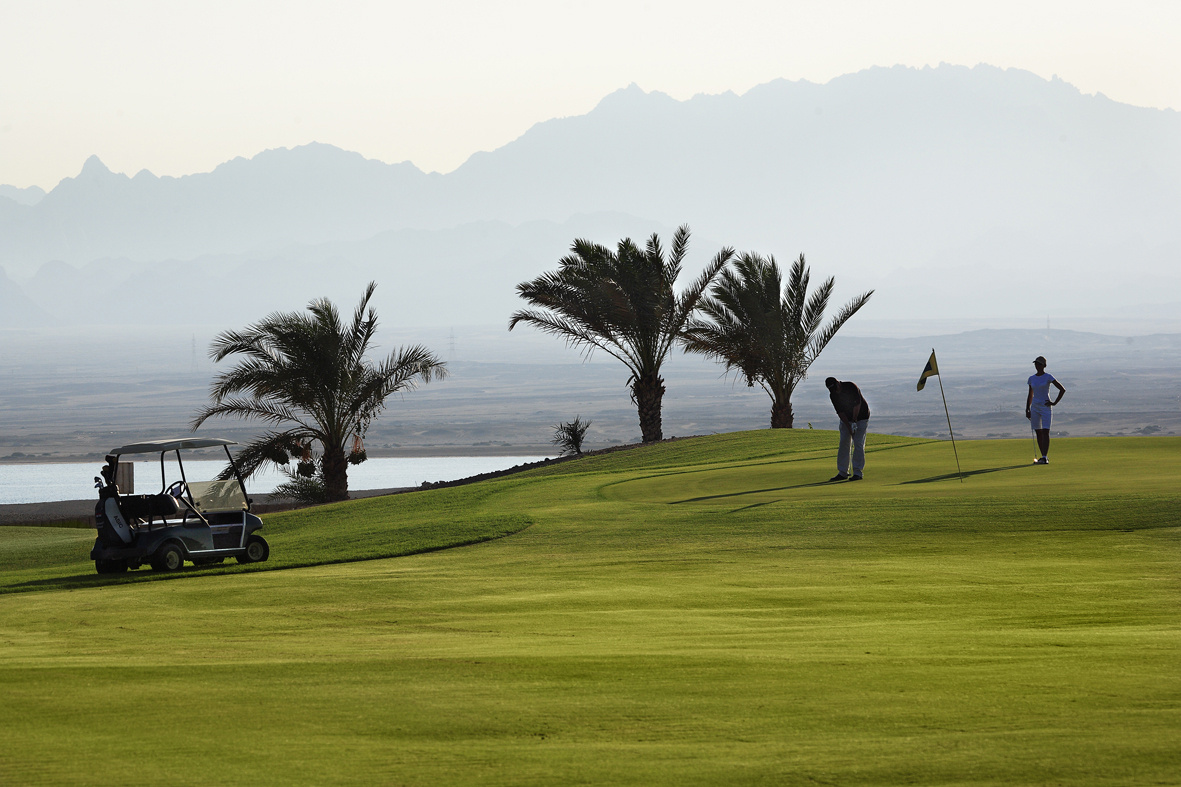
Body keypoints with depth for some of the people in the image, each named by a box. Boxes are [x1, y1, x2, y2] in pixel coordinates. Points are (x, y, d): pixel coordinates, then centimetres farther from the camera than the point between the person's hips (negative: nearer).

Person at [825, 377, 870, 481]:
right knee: (843, 443, -1)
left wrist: (854, 421, -25)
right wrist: (849, 427, -17)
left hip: (860, 417, -5)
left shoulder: (851, 387, -23)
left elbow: (857, 404, -24)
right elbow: (840, 412, -10)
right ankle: (842, 473, 4)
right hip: (846, 419, 5)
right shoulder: (833, 395, -8)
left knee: (858, 444, -11)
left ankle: (858, 472, -9)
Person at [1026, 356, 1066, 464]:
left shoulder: (1048, 377, -5)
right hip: (1034, 407, 6)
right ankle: (1045, 457, 11)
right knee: (1038, 433, 5)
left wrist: (1054, 403, -8)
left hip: (1045, 407, -6)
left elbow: (1062, 390, -5)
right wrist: (1027, 409, 11)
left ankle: (1044, 458, -19)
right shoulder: (1032, 378, 10)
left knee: (1045, 432, -14)